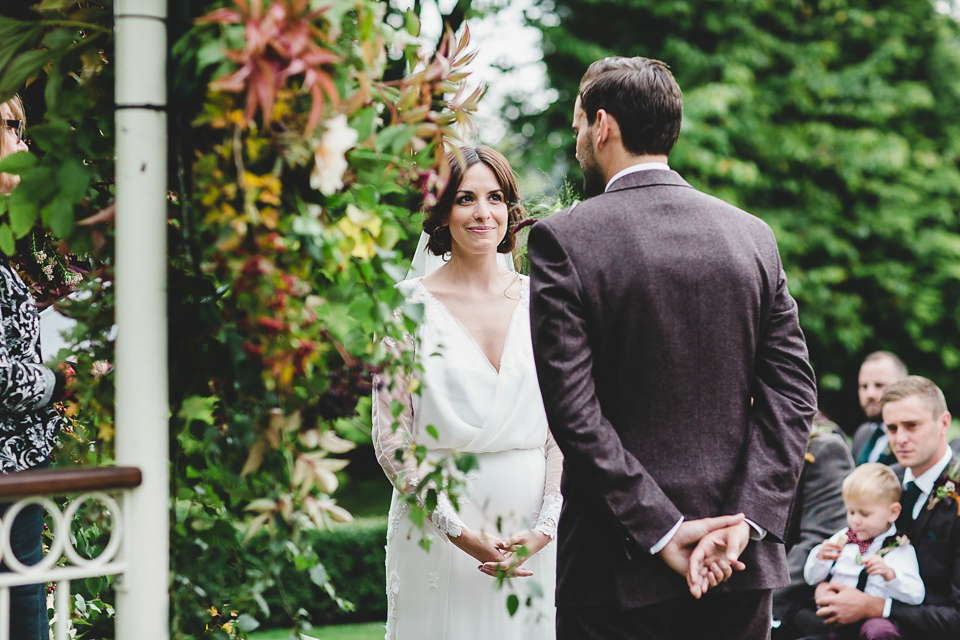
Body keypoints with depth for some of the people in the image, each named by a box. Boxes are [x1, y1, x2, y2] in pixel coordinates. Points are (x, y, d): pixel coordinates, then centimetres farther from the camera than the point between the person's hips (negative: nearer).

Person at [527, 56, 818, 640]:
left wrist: (659, 529, -12)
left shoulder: (562, 240, -6)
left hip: (618, 569, -4)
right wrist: (746, 519, -6)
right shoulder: (755, 236, 6)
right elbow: (793, 393, 0)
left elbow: (572, 408, -13)